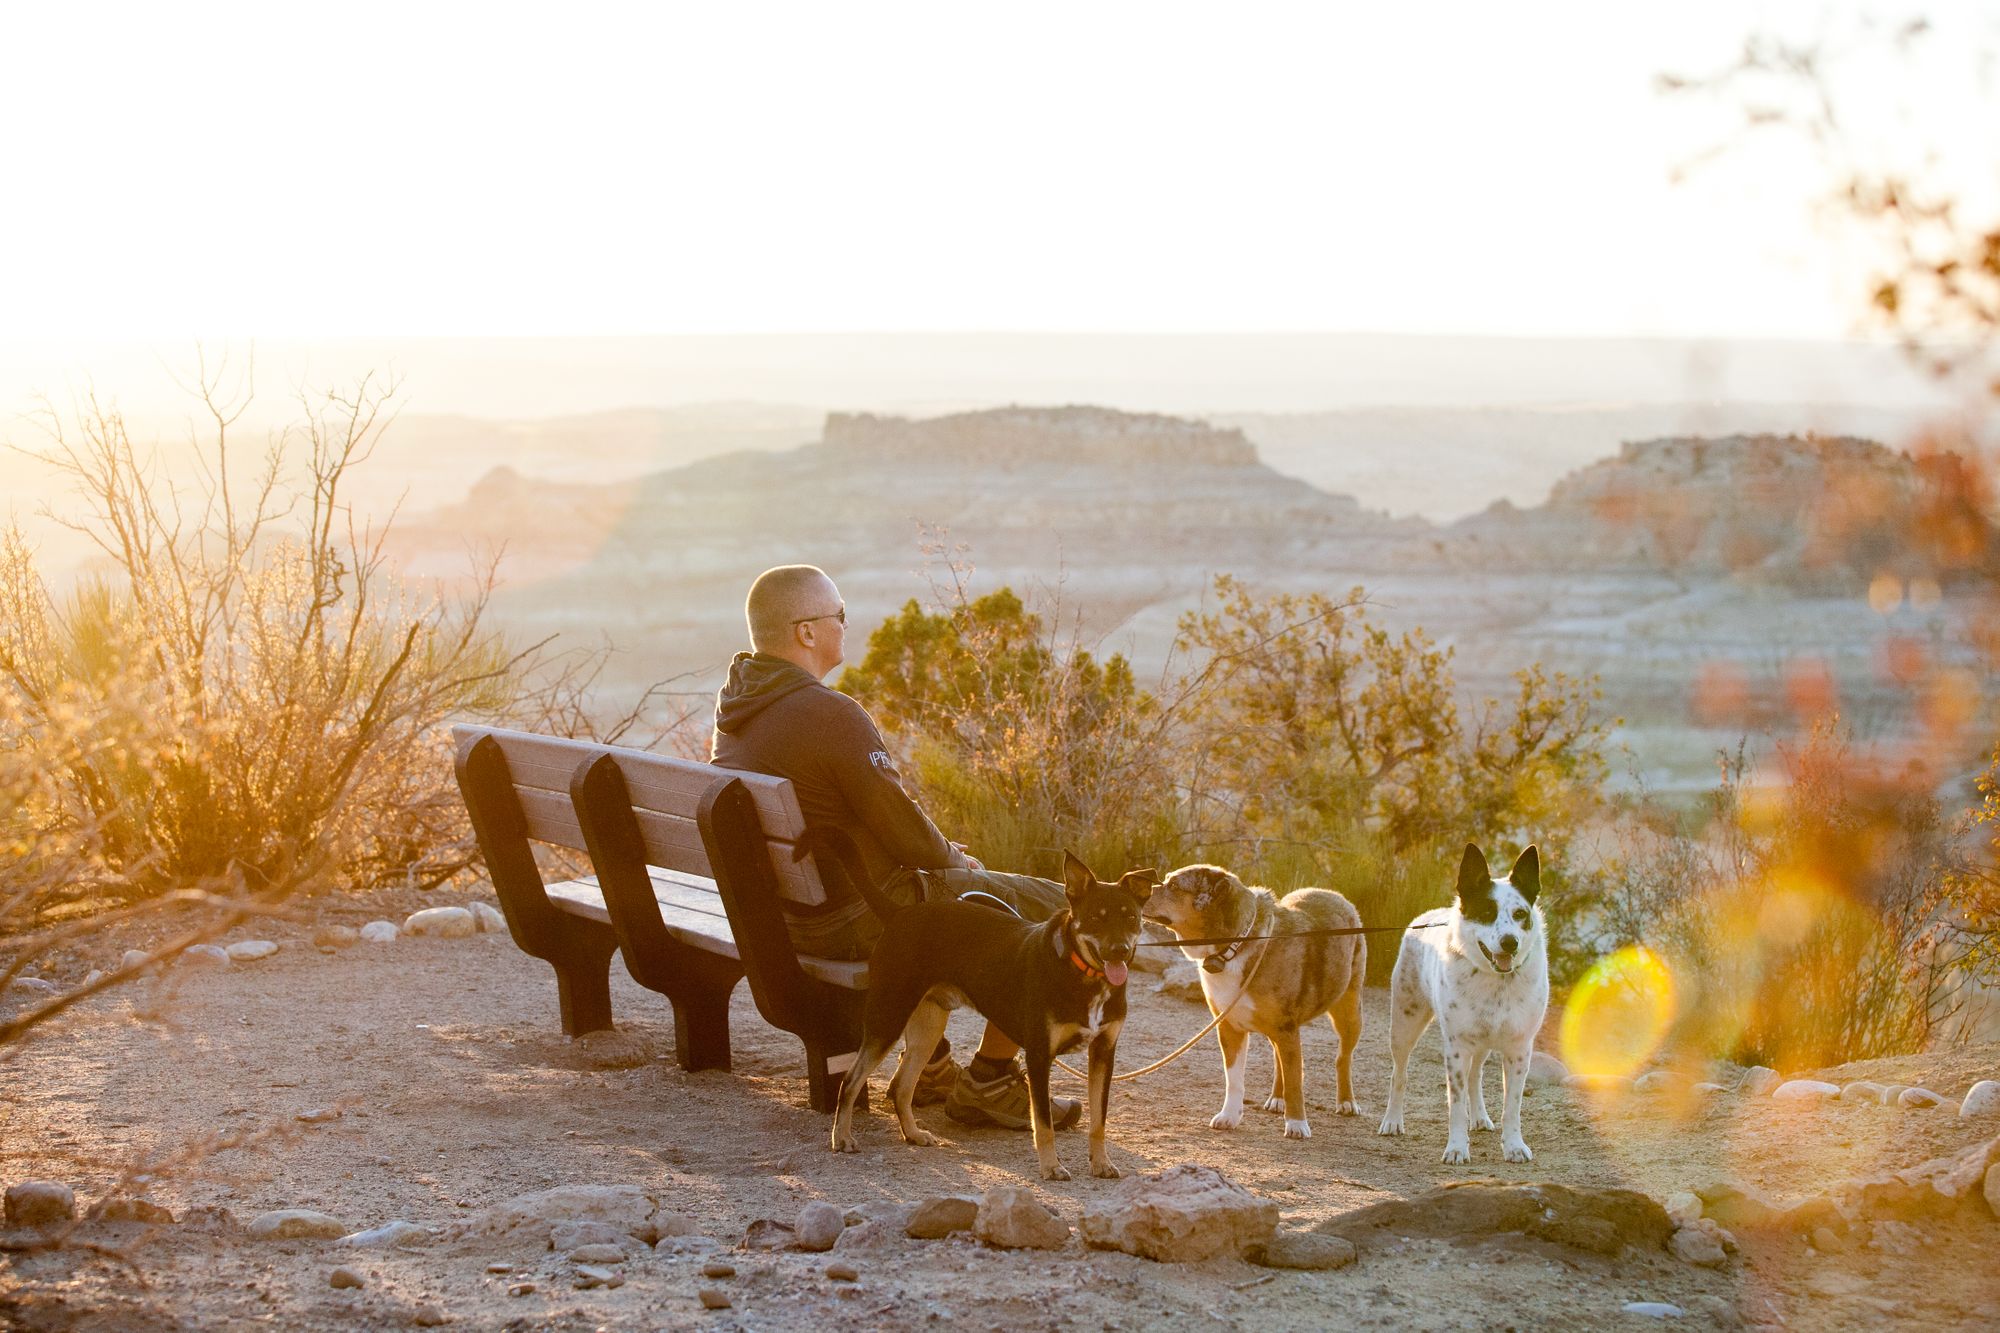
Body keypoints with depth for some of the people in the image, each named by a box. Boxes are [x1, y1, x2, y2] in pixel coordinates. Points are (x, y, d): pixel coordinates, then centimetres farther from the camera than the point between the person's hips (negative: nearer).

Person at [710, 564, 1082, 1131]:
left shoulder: (733, 709, 4)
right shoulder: (830, 715, -25)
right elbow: (903, 827, -20)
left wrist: (939, 853, 13)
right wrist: (952, 859, 2)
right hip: (856, 920, -10)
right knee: (1049, 909, -2)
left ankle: (928, 1064, 32)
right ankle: (989, 1081, 5)